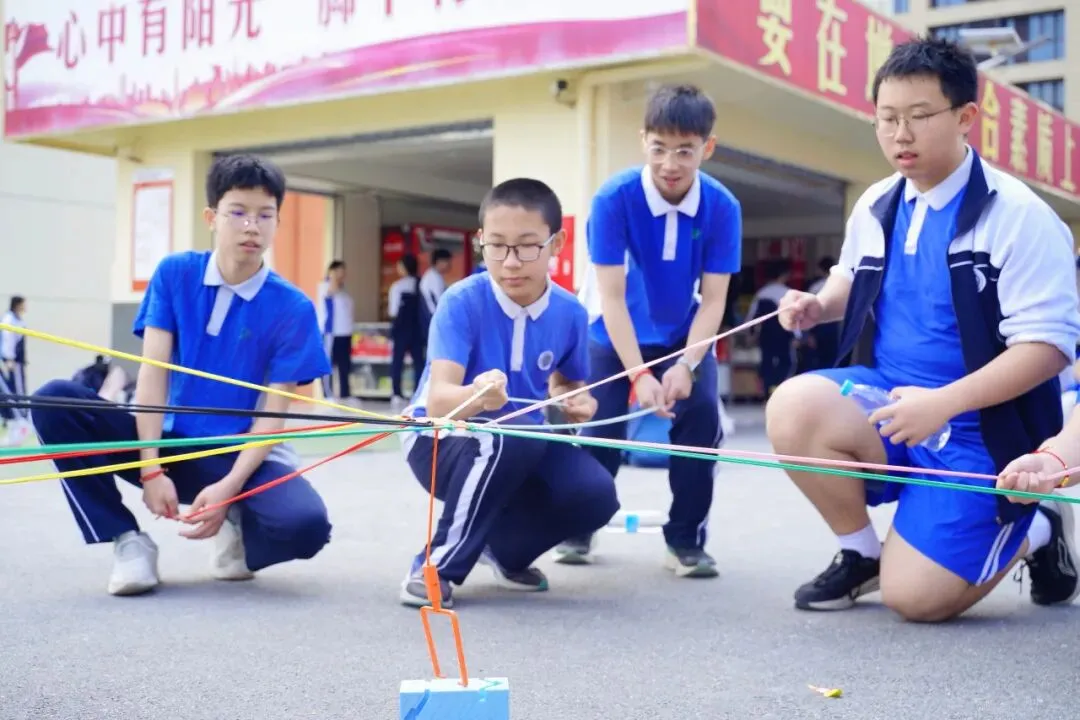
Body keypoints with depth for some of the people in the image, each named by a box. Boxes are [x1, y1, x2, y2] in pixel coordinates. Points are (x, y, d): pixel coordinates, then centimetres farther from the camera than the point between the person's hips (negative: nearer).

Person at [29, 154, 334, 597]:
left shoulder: (293, 308, -9)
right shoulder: (175, 274, -3)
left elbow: (272, 415, -11)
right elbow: (153, 372, -9)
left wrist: (229, 487, -25)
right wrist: (152, 469, -20)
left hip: (242, 454, -2)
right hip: (171, 441, 2)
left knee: (306, 525, -33)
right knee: (55, 402, -20)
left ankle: (239, 529, 4)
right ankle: (129, 540, -10)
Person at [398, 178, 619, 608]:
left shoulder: (570, 313, -8)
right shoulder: (462, 301, -21)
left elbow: (569, 387, 11)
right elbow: (437, 401, -32)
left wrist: (580, 405, -14)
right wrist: (478, 397, -56)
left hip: (524, 447, 5)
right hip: (441, 440, -4)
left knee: (594, 493, -21)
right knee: (511, 436, -37)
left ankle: (506, 549, 11)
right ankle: (436, 566, -18)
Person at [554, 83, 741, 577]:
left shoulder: (722, 208, -19)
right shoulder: (614, 198, -25)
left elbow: (713, 300, -17)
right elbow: (611, 296, -25)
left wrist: (687, 365, -31)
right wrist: (638, 374, -32)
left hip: (685, 336, 1)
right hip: (615, 336, -1)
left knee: (702, 415, -18)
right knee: (601, 426, -9)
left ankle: (686, 539, 0)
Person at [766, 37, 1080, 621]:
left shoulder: (1018, 215, -15)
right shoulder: (875, 207, 4)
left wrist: (943, 404, -29)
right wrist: (818, 305, 0)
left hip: (978, 430, -5)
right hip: (885, 399, 5)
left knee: (914, 597, -14)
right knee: (794, 407, -27)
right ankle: (861, 553, -1)